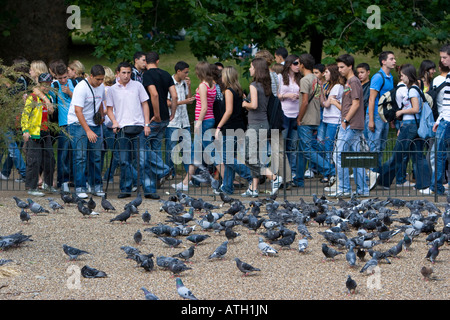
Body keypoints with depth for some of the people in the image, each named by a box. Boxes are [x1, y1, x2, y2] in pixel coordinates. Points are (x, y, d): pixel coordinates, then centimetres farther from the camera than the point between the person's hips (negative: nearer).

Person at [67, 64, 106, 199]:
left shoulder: (101, 87, 6)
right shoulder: (81, 87, -18)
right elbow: (78, 111, -23)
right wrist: (88, 131, -27)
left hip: (94, 125, 7)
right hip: (78, 124, -7)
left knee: (96, 157, 4)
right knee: (80, 157, -10)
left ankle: (97, 187, 11)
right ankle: (80, 188, -8)